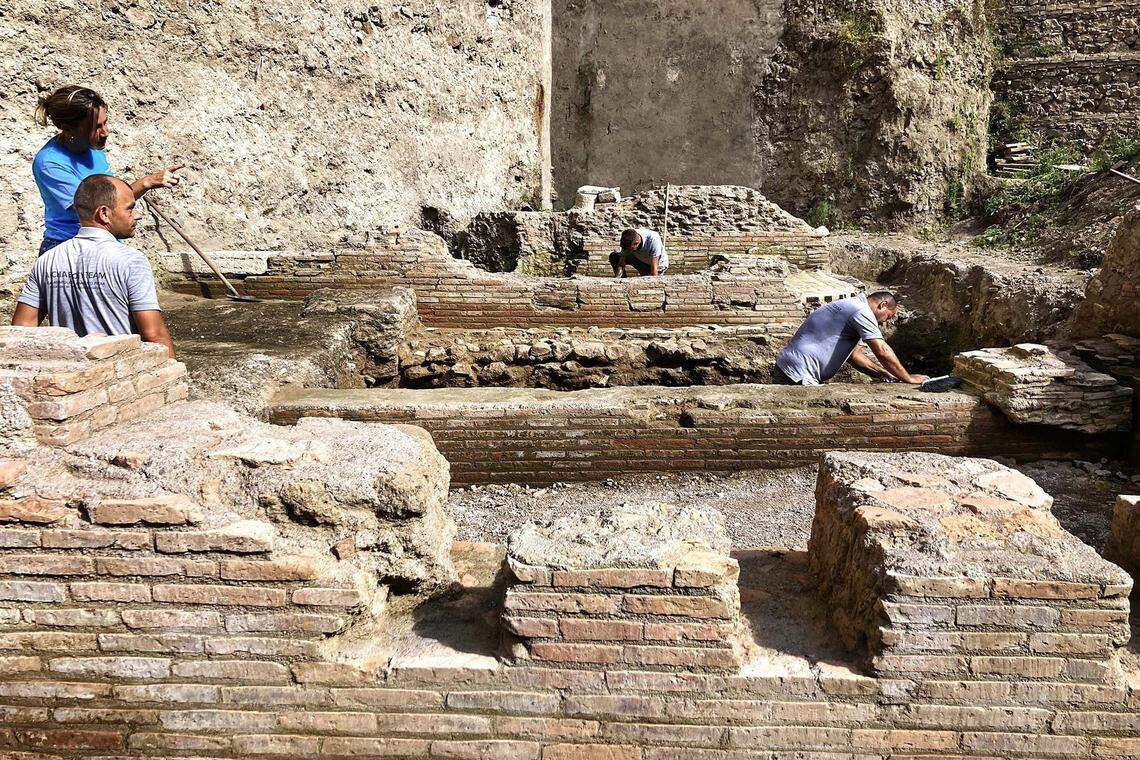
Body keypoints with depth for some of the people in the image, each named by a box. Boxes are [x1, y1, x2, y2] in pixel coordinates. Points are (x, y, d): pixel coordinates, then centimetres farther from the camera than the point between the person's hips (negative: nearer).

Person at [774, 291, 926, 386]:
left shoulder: (850, 307, 22)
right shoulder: (862, 311, -11)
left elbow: (854, 355, 22)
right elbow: (883, 352, -14)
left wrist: (885, 374, 15)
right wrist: (909, 379, -4)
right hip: (799, 375, -11)